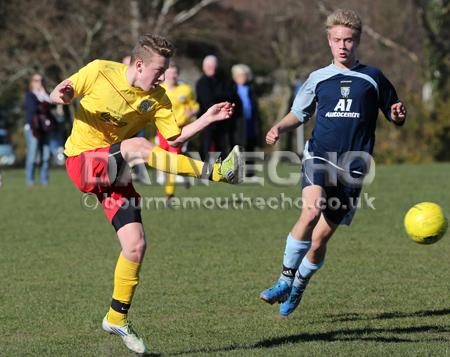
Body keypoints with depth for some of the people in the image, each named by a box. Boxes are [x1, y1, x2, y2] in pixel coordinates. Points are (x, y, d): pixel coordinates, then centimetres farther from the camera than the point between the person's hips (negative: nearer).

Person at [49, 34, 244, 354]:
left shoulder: (156, 98, 0)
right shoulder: (100, 72, -10)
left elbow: (174, 139, 1)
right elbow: (57, 94, -2)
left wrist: (207, 119, -11)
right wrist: (62, 96, -26)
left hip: (116, 173, 5)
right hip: (83, 162, -5)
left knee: (136, 246, -6)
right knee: (138, 147, -33)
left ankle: (118, 318, 10)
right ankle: (216, 172, -36)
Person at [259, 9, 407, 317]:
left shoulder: (373, 78, 7)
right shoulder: (318, 79, 10)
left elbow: (394, 117, 14)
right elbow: (298, 114, 20)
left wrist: (399, 115, -10)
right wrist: (279, 128, 0)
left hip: (352, 168, 0)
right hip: (319, 157, 0)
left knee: (320, 240, 1)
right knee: (311, 211, -30)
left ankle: (298, 288, 25)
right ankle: (285, 280, -21)